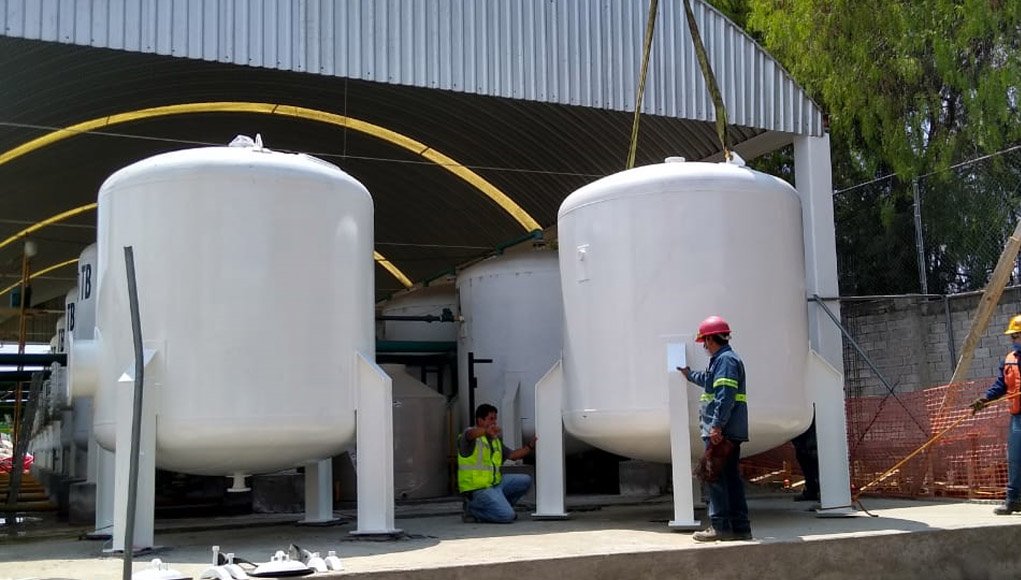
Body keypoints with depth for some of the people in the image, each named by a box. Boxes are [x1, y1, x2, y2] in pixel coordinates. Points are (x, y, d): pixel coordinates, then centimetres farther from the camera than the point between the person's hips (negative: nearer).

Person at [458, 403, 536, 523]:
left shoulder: (495, 439, 17)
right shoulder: (471, 435, -10)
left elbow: (512, 455, 19)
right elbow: (470, 434, -36)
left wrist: (530, 447, 4)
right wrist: (487, 430, -58)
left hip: (495, 483, 9)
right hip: (478, 489, -9)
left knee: (525, 480, 4)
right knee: (507, 516, -20)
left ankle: (500, 506, 13)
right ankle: (473, 509, -2)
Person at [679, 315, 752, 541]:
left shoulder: (725, 360, -11)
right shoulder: (723, 359, 22)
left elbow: (725, 396, -23)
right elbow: (709, 381, 44)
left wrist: (717, 426, -27)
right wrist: (690, 374, 60)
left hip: (722, 431, -10)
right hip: (729, 432, 10)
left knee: (715, 476, -8)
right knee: (731, 477, 12)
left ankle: (720, 526, -7)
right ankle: (740, 527, 15)